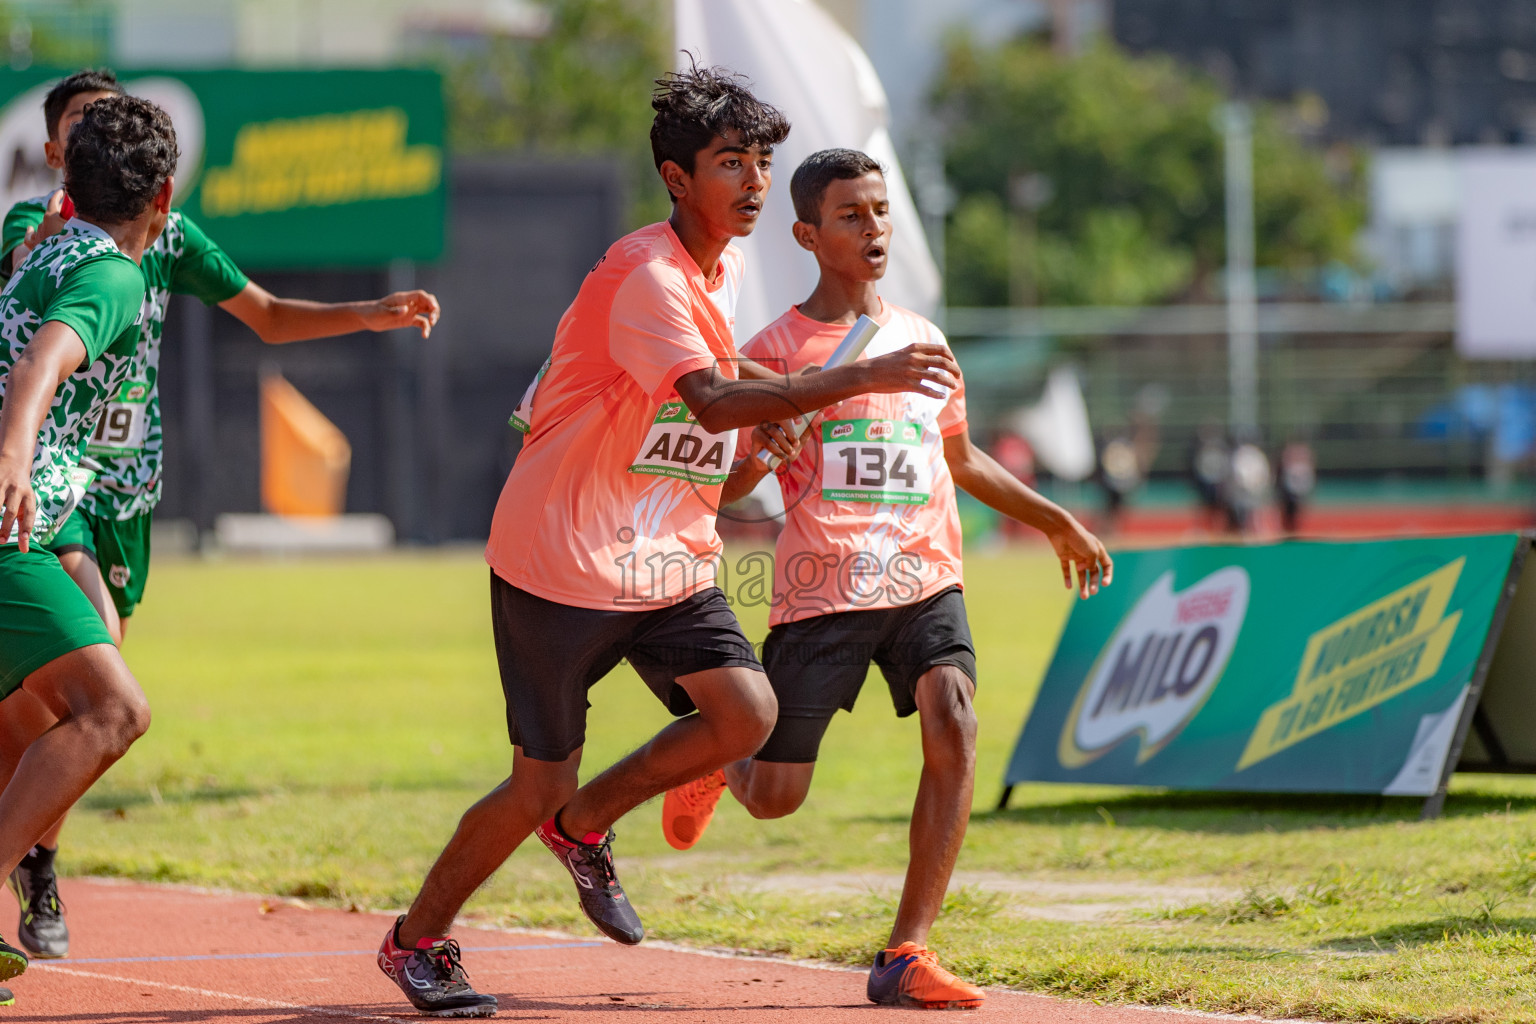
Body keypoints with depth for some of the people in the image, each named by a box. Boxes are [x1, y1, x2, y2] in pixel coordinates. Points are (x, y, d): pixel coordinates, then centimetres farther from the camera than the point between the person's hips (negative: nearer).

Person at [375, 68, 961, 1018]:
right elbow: (711, 401, -35)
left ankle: (585, 823, 11)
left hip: (669, 564, 7)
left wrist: (778, 398, 14)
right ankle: (417, 940, 21)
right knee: (537, 788, -2)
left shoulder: (723, 269, 8)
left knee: (746, 714, -14)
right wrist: (860, 380, -42)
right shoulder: (644, 275, -20)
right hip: (563, 558, -7)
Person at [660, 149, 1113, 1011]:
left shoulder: (922, 340, 14)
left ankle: (908, 954, -20)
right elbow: (724, 484, -3)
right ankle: (718, 766, 39)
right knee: (776, 796, -1)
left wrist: (1054, 520, 26)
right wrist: (757, 452, -25)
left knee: (953, 725, -24)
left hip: (924, 579, 3)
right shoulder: (777, 351, 0)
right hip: (820, 587, -3)